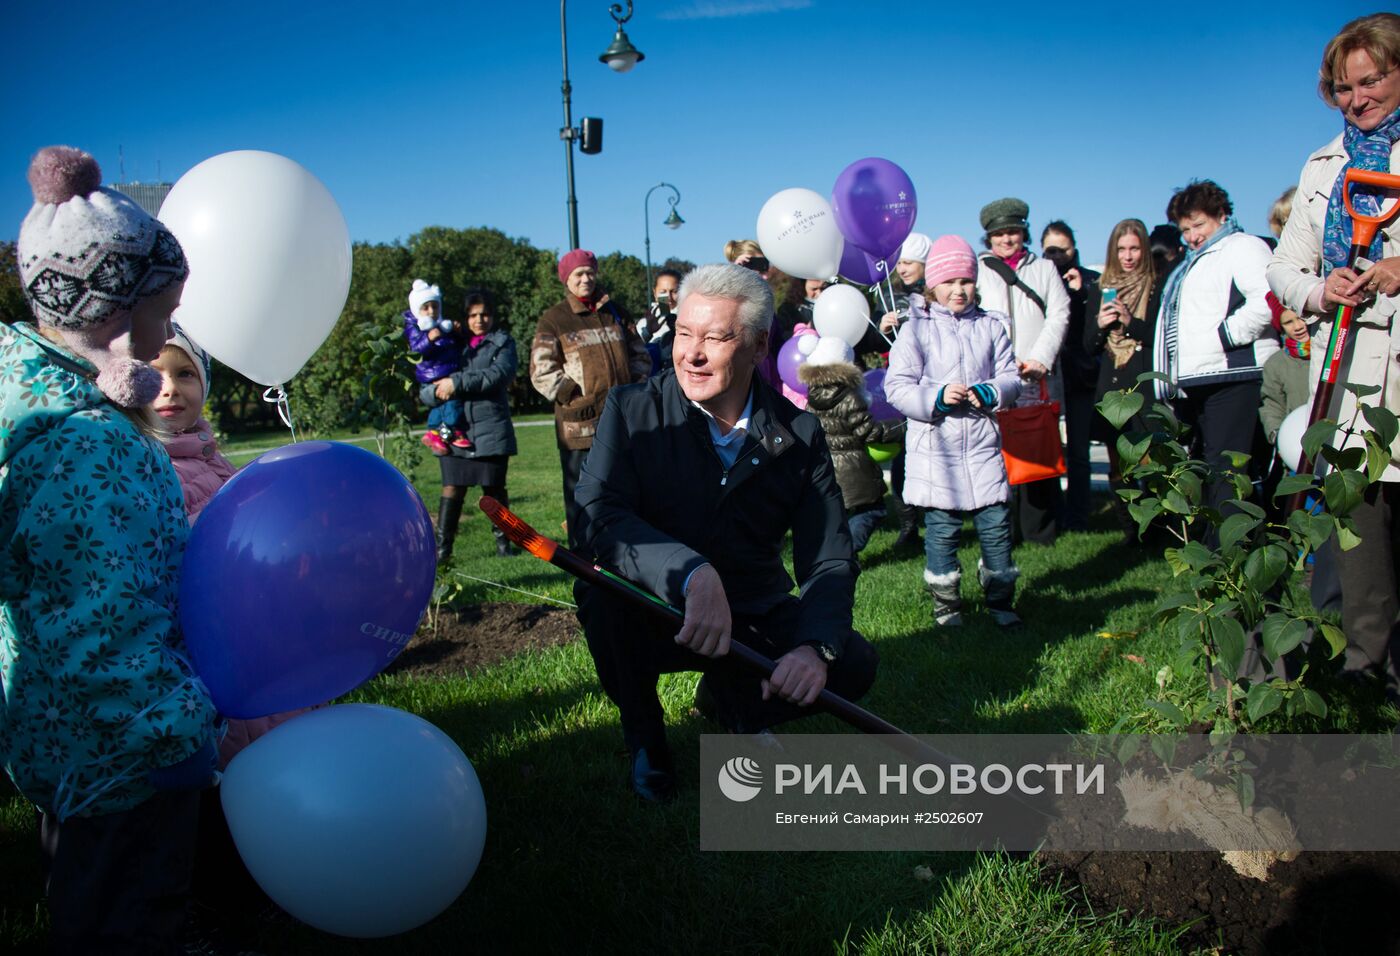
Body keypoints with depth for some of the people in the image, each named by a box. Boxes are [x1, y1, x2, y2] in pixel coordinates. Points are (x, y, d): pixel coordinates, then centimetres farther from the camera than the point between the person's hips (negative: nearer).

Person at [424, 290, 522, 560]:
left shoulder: (502, 342, 5)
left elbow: (499, 374, -16)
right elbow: (424, 390, 9)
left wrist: (457, 383, -18)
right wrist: (436, 392, -15)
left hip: (491, 430, -2)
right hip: (454, 430, 2)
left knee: (495, 487, 6)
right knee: (452, 487, -2)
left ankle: (502, 539, 20)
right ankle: (442, 546, 2)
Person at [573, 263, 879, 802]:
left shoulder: (799, 434, -6)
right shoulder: (632, 410, -11)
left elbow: (830, 560, -10)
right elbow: (600, 517, -26)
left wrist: (815, 646, -30)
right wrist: (691, 573, -43)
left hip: (755, 616, 2)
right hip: (658, 616, -2)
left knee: (852, 664, -19)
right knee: (601, 592, -32)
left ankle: (730, 703, 14)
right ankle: (643, 737, -1)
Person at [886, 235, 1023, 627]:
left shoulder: (991, 326, 9)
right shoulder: (917, 328, -1)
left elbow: (1011, 378, 10)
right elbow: (896, 386, -6)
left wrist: (989, 393, -11)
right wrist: (936, 397, -19)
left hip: (982, 444, 3)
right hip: (935, 448, -2)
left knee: (996, 523, 3)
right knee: (941, 528, 4)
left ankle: (1001, 601, 19)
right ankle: (946, 604, 20)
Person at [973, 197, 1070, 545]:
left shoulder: (1044, 269, 20)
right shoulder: (977, 271, 15)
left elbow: (1059, 315, 9)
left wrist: (1039, 359, -7)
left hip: (1038, 381, 1)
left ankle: (1039, 532, 3)